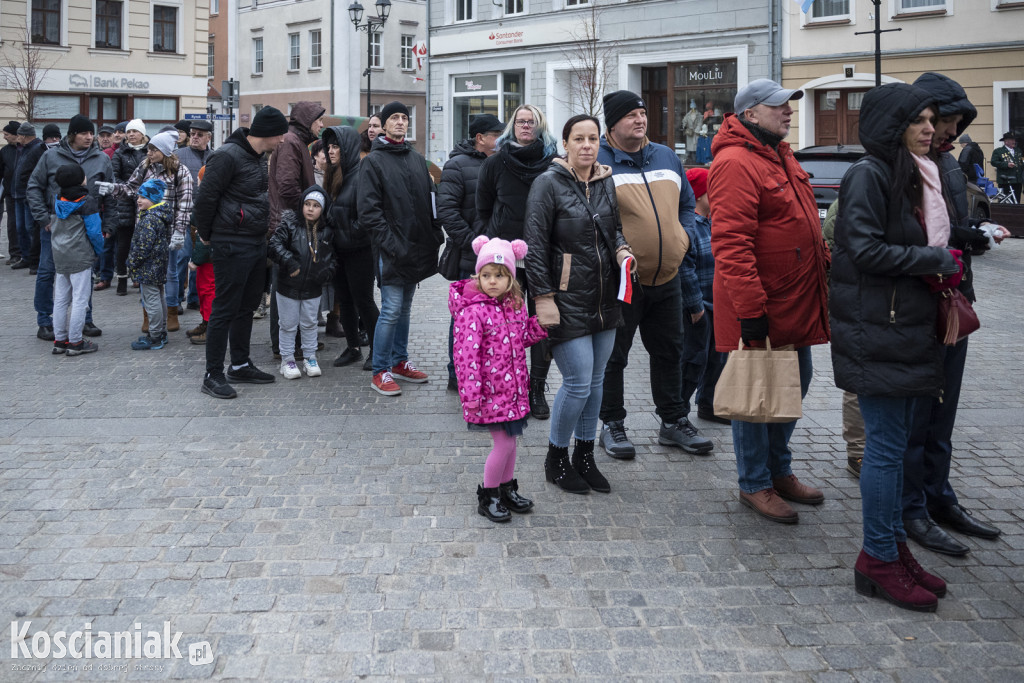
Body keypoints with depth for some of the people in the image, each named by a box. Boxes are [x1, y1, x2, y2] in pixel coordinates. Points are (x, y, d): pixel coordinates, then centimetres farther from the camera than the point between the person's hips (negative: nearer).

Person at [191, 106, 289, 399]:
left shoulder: (260, 156, 11)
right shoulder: (228, 156, -18)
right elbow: (205, 197, -17)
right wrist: (206, 235, -6)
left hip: (257, 243, 9)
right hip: (232, 246, -9)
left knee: (247, 307, 16)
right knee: (225, 310, -3)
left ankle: (240, 365, 28)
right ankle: (213, 375, 5)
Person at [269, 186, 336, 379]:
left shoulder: (327, 232, 2)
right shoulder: (290, 224, -7)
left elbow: (332, 256, 11)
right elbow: (274, 245, -15)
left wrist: (327, 272, -7)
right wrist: (288, 262, -26)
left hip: (312, 289, 3)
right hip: (288, 286, -2)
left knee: (309, 324, 14)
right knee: (288, 325, 7)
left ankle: (310, 358, 27)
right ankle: (287, 360, 18)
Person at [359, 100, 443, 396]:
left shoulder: (417, 159, 15)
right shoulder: (373, 161, -5)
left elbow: (430, 201, 18)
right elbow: (369, 210, -12)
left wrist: (434, 235, 7)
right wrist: (391, 244, -18)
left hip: (417, 247, 7)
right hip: (392, 250, -6)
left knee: (405, 308, 15)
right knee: (391, 310, -7)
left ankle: (399, 361, 26)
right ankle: (380, 372, 2)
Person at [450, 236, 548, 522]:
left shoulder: (515, 304, 5)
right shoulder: (472, 311, -18)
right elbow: (466, 354, -21)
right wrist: (471, 395, -23)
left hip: (513, 387, 7)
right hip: (490, 390, -7)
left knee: (510, 439, 17)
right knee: (503, 443, -4)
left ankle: (507, 489, 35)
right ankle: (488, 497, 16)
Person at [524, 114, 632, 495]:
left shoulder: (606, 182, 9)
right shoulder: (549, 184, -9)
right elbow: (535, 247, -11)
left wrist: (621, 249, 0)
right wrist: (544, 298, -15)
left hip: (604, 298, 6)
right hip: (566, 301, -6)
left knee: (596, 381, 11)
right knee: (578, 383, -7)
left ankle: (584, 457, 26)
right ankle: (556, 460, 13)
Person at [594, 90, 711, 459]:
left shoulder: (667, 157, 11)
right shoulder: (598, 161, -8)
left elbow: (686, 203, 20)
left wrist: (682, 236, 4)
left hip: (667, 278, 6)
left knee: (669, 352, 15)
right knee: (613, 356, 4)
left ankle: (674, 421, 28)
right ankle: (612, 425, 18)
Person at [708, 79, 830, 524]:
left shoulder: (780, 156, 14)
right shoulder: (735, 163, -19)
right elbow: (730, 244, -25)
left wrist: (825, 265, 19)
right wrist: (751, 311, -26)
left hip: (796, 303, 10)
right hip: (761, 308, -10)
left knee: (795, 384, 19)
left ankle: (780, 471, 36)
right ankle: (754, 485, 19)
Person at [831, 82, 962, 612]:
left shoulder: (914, 175, 16)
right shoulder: (868, 175, -12)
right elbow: (866, 250, -20)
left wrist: (942, 264, 4)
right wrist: (936, 261, -12)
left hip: (908, 326, 9)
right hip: (876, 332, -9)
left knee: (894, 442, 13)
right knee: (886, 445, -4)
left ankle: (894, 548, 23)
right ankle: (879, 559, 6)